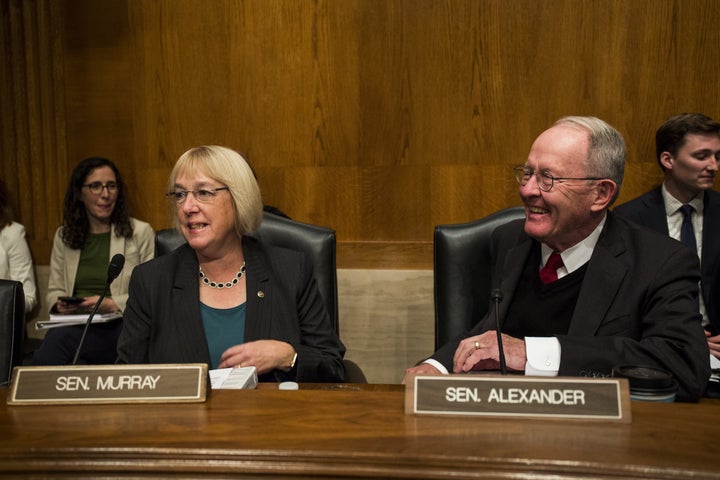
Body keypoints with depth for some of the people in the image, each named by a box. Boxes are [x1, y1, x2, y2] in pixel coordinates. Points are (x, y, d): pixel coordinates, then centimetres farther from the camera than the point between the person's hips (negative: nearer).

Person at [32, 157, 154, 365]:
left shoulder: (141, 232, 4)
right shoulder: (63, 236, 18)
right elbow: (54, 290, 22)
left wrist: (112, 304, -13)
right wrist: (60, 303, -2)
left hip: (120, 328, -3)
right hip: (75, 325, 3)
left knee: (58, 339, -33)